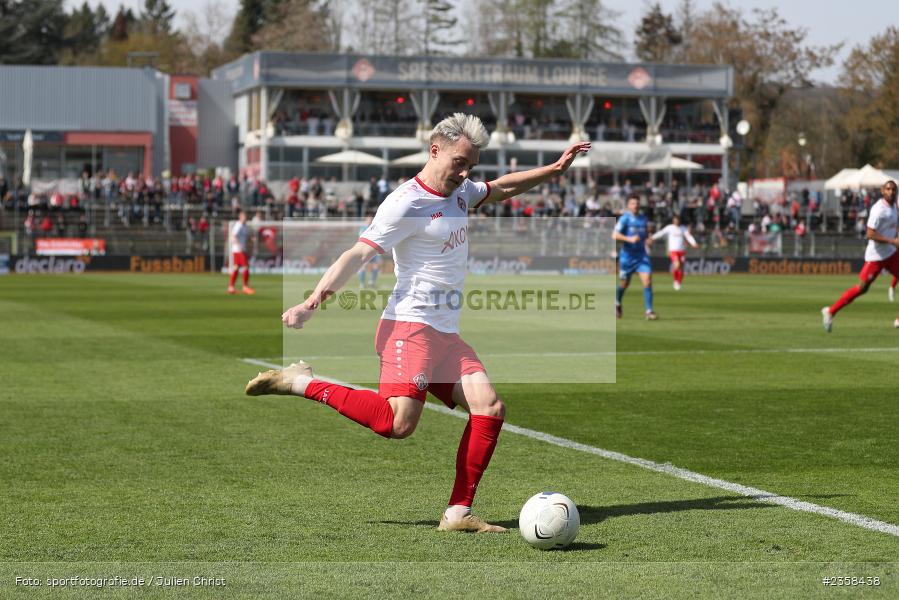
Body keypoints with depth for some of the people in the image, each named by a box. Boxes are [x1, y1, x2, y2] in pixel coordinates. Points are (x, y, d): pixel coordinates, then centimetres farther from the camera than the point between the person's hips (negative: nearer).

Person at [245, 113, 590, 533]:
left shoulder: (460, 191, 16)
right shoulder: (406, 203, -12)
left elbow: (502, 188, 37)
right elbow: (359, 254, -18)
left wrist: (555, 168, 34)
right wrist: (313, 302, -29)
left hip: (446, 335, 9)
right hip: (410, 328, -9)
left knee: (490, 407, -7)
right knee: (398, 423, -25)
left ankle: (458, 513, -4)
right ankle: (302, 383, -9)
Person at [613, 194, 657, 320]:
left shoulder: (643, 219, 10)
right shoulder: (625, 218, -7)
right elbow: (615, 235, -16)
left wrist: (647, 240, 2)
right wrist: (629, 239, -29)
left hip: (641, 255, 3)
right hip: (627, 256, -3)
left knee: (647, 281, -15)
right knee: (624, 283, 10)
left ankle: (649, 311, -15)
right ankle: (617, 304, 41)